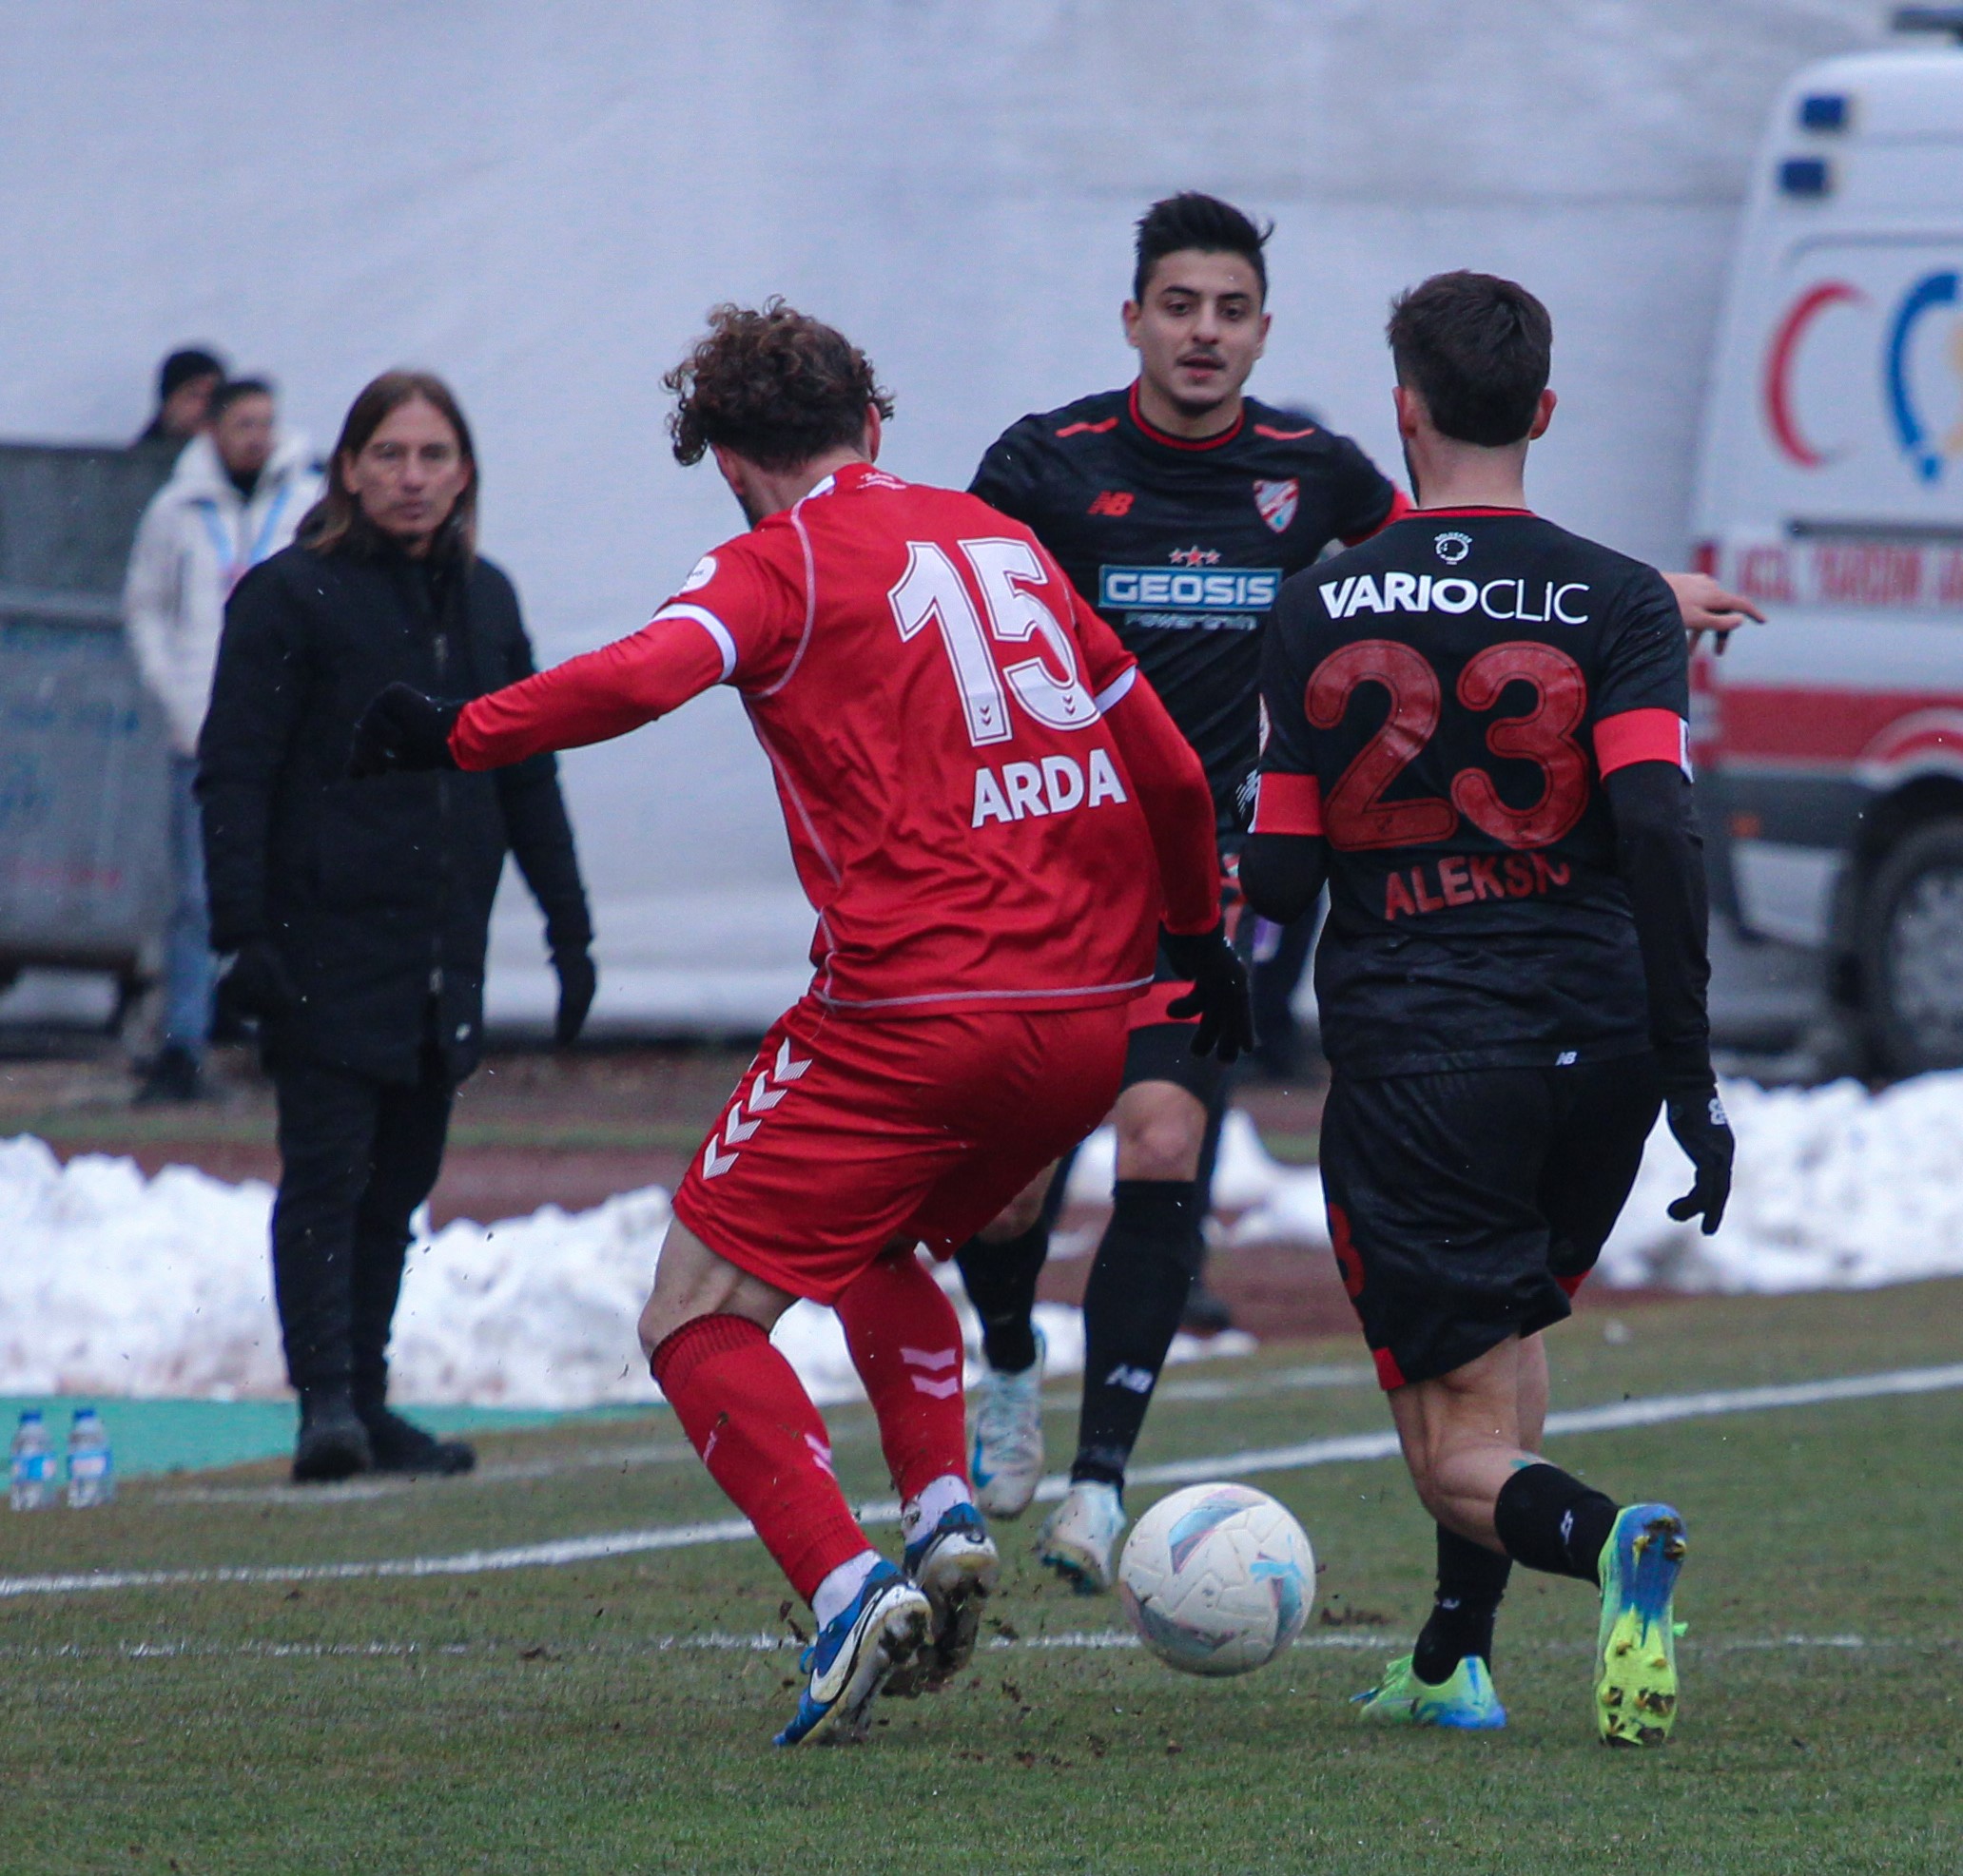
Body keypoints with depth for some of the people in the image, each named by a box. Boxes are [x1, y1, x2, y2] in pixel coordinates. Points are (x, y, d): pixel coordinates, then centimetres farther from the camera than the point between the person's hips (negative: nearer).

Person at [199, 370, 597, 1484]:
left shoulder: (484, 600, 13)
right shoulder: (291, 595, -5)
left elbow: (529, 774, 19)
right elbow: (234, 773, -9)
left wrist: (569, 926, 16)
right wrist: (242, 932, -17)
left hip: (444, 951, 6)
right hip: (326, 942, -6)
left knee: (401, 1182, 9)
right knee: (329, 1171, -10)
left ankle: (365, 1402, 16)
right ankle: (326, 1403, -13)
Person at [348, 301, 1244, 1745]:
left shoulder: (784, 563, -1)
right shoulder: (1005, 543, 17)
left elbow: (645, 676, -22)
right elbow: (1171, 772, 22)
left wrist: (458, 737, -12)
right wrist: (1199, 940, 36)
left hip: (911, 1013, -7)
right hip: (1092, 1018, 7)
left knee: (697, 1317, 1)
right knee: (880, 1248, 30)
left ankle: (848, 1586, -18)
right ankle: (944, 1515, 8)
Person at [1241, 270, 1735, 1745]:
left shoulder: (1319, 610, 2)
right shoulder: (1618, 602, -2)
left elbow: (1281, 878, 3)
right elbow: (1658, 826, -13)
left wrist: (1248, 881, 27)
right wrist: (1691, 1076, -11)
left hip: (1408, 1059, -2)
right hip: (1598, 1041, 2)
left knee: (1465, 1452, 0)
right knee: (1512, 1320, 30)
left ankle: (1606, 1539, -33)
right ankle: (1453, 1663, 26)